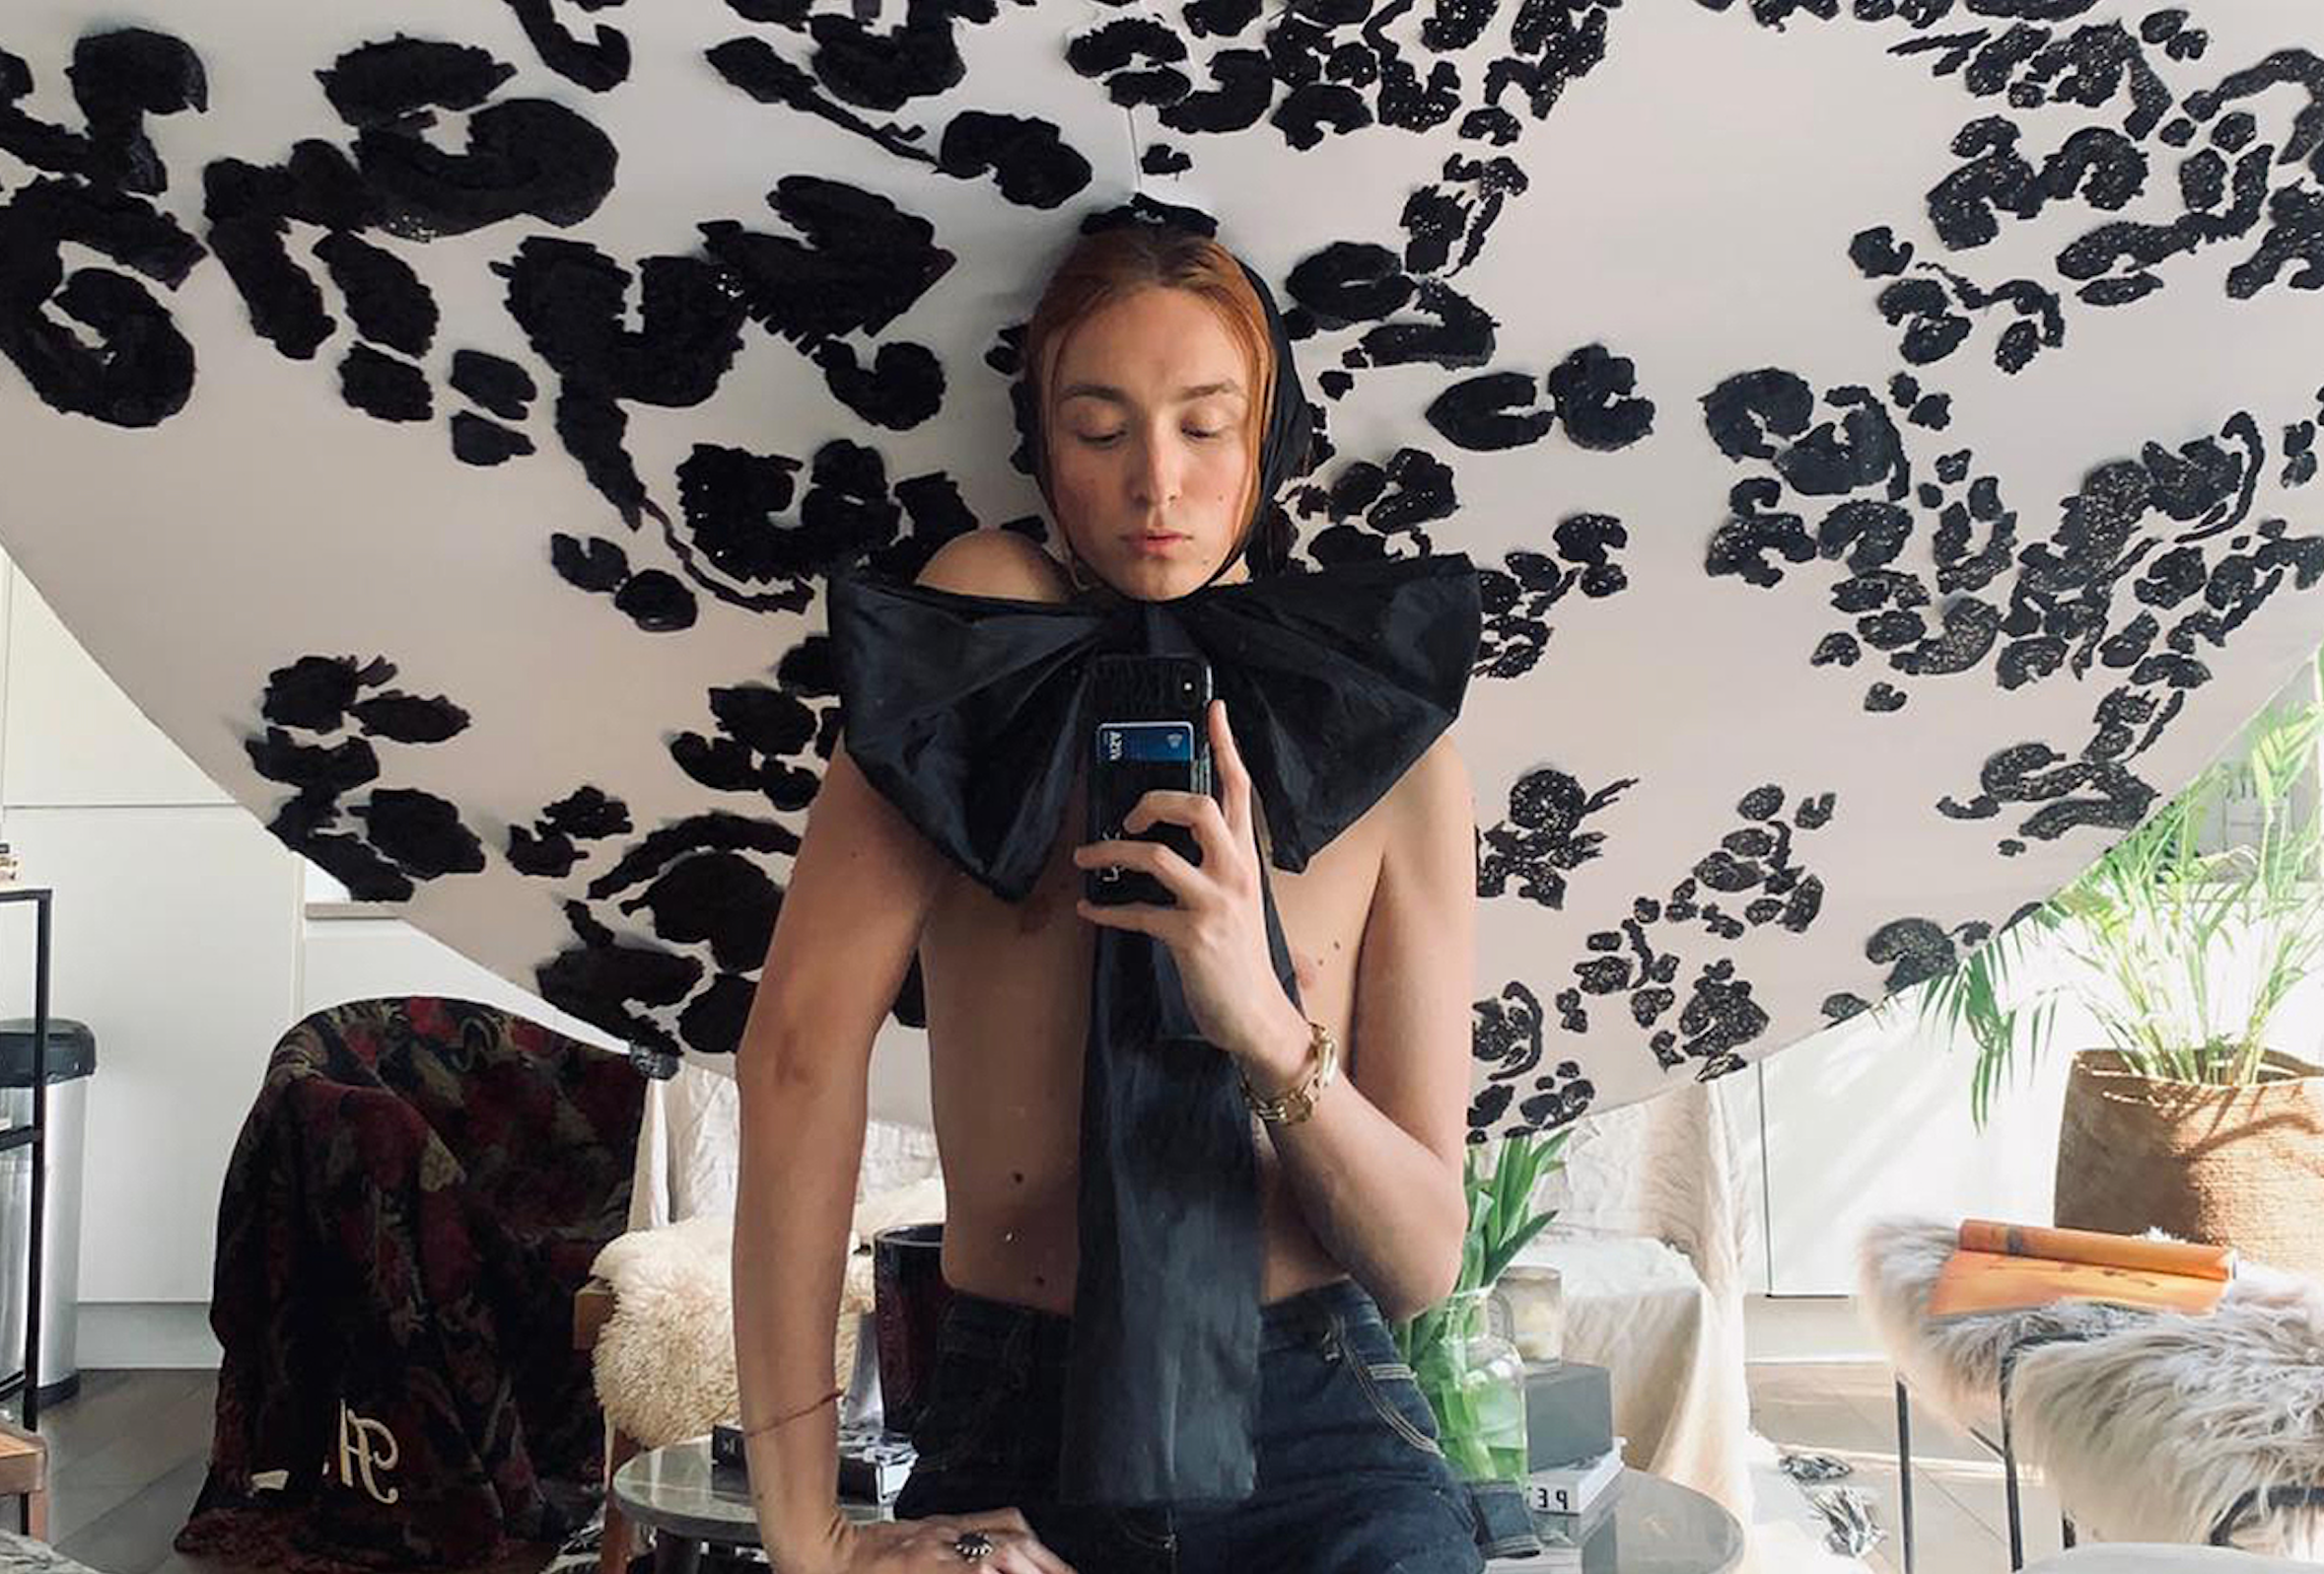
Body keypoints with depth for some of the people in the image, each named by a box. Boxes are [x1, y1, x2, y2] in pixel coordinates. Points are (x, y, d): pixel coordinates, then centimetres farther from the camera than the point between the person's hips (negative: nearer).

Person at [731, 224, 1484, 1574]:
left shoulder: (1392, 763, 1)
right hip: (1017, 1423, -1)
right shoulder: (992, 618, -4)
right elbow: (802, 1038, -13)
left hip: (1315, 1422, 2)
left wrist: (1266, 1024, -20)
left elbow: (1426, 1260, -1)